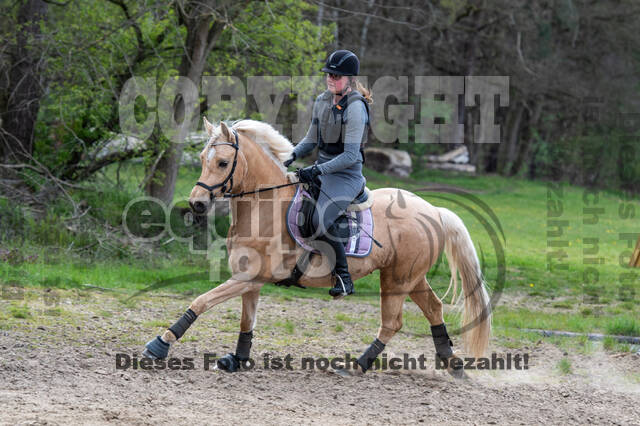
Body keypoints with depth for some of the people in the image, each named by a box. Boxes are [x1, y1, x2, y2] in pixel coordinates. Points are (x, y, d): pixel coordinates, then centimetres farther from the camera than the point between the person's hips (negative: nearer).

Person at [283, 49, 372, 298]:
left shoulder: (355, 107, -16)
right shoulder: (322, 101, 8)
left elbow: (350, 155, -20)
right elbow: (311, 140, 18)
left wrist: (318, 170, -25)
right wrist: (293, 155, -1)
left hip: (346, 175, -8)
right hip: (321, 170, 8)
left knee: (320, 221, -26)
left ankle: (343, 278, -12)